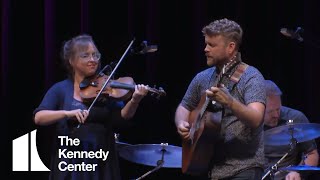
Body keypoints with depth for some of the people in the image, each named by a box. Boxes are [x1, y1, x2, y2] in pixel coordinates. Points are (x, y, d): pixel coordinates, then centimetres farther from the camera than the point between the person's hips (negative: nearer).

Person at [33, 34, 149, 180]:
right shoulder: (61, 89, 4)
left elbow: (123, 115, -8)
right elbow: (39, 118, -8)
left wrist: (134, 100, -29)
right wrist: (67, 113, -24)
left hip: (102, 162, 1)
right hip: (70, 162, -1)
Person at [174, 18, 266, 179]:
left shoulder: (251, 77, -8)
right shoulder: (202, 78, 10)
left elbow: (256, 119, -21)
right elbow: (184, 107, 22)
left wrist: (230, 102, -37)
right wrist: (181, 124, 0)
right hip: (207, 166, 6)